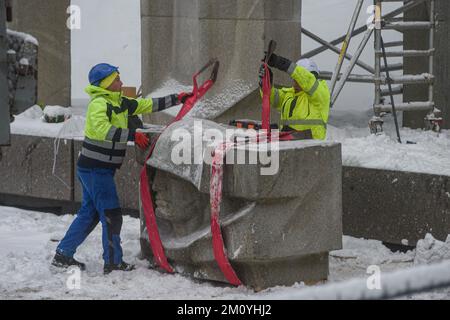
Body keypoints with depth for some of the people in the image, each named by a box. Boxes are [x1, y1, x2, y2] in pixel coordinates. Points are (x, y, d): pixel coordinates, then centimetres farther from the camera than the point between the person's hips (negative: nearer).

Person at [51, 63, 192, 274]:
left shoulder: (119, 102, 12)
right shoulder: (99, 103, -17)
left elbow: (147, 105, 16)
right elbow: (102, 129, -33)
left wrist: (177, 99, 14)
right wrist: (132, 135, -35)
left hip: (92, 169, 10)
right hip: (96, 169, -10)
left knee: (89, 213, 15)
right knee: (111, 215, -5)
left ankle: (63, 255, 20)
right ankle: (113, 262, 1)